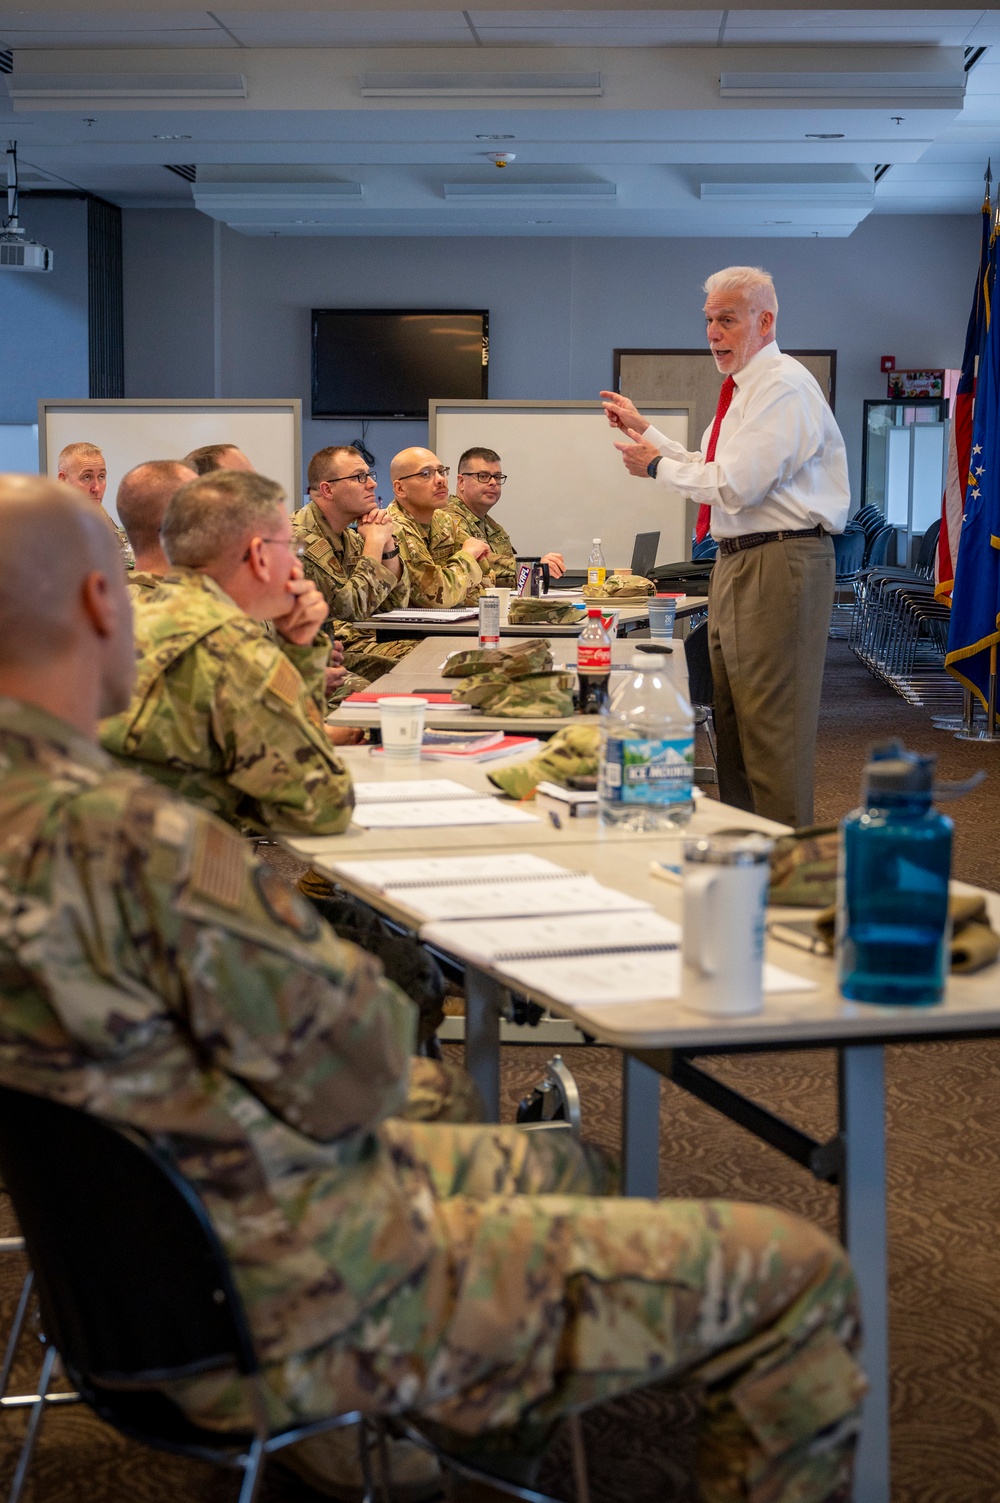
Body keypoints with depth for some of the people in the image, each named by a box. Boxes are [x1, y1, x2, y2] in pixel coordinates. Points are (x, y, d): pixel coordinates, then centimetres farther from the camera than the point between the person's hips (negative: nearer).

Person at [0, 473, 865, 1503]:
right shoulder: (129, 839, -31)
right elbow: (360, 1074, -20)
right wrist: (357, 980, -1)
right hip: (301, 1318, -10)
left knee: (563, 1169, 30)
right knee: (798, 1281, -3)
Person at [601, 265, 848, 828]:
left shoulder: (783, 386, -15)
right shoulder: (745, 387, 18)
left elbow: (735, 484, -21)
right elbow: (708, 468, 25)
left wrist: (657, 465, -8)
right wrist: (644, 430, 21)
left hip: (779, 563, -11)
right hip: (737, 562, 11)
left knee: (772, 725, -8)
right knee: (732, 718, 16)